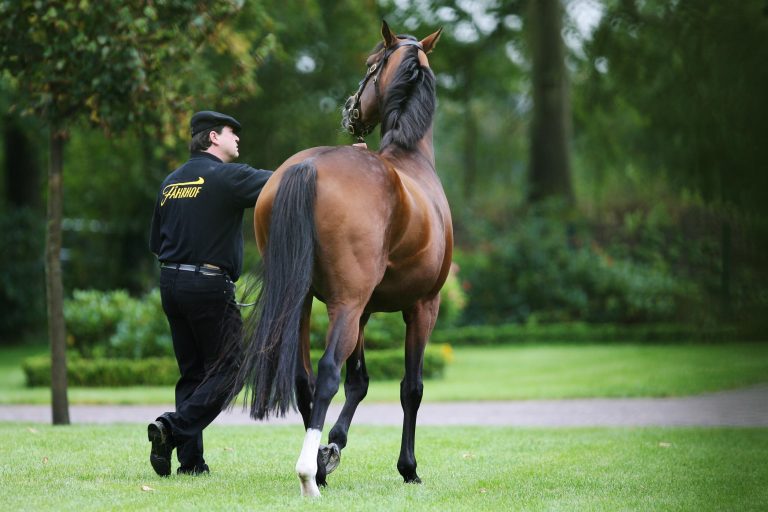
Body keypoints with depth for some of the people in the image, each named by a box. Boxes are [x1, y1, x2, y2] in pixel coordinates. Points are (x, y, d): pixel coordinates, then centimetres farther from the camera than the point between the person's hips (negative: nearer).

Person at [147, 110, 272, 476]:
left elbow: (155, 242, 18)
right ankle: (174, 427, -17)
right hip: (210, 286, -7)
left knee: (192, 373, 11)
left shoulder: (171, 182, 14)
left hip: (170, 282, 7)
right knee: (228, 369, 0)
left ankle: (190, 461, 6)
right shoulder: (227, 176, -8)